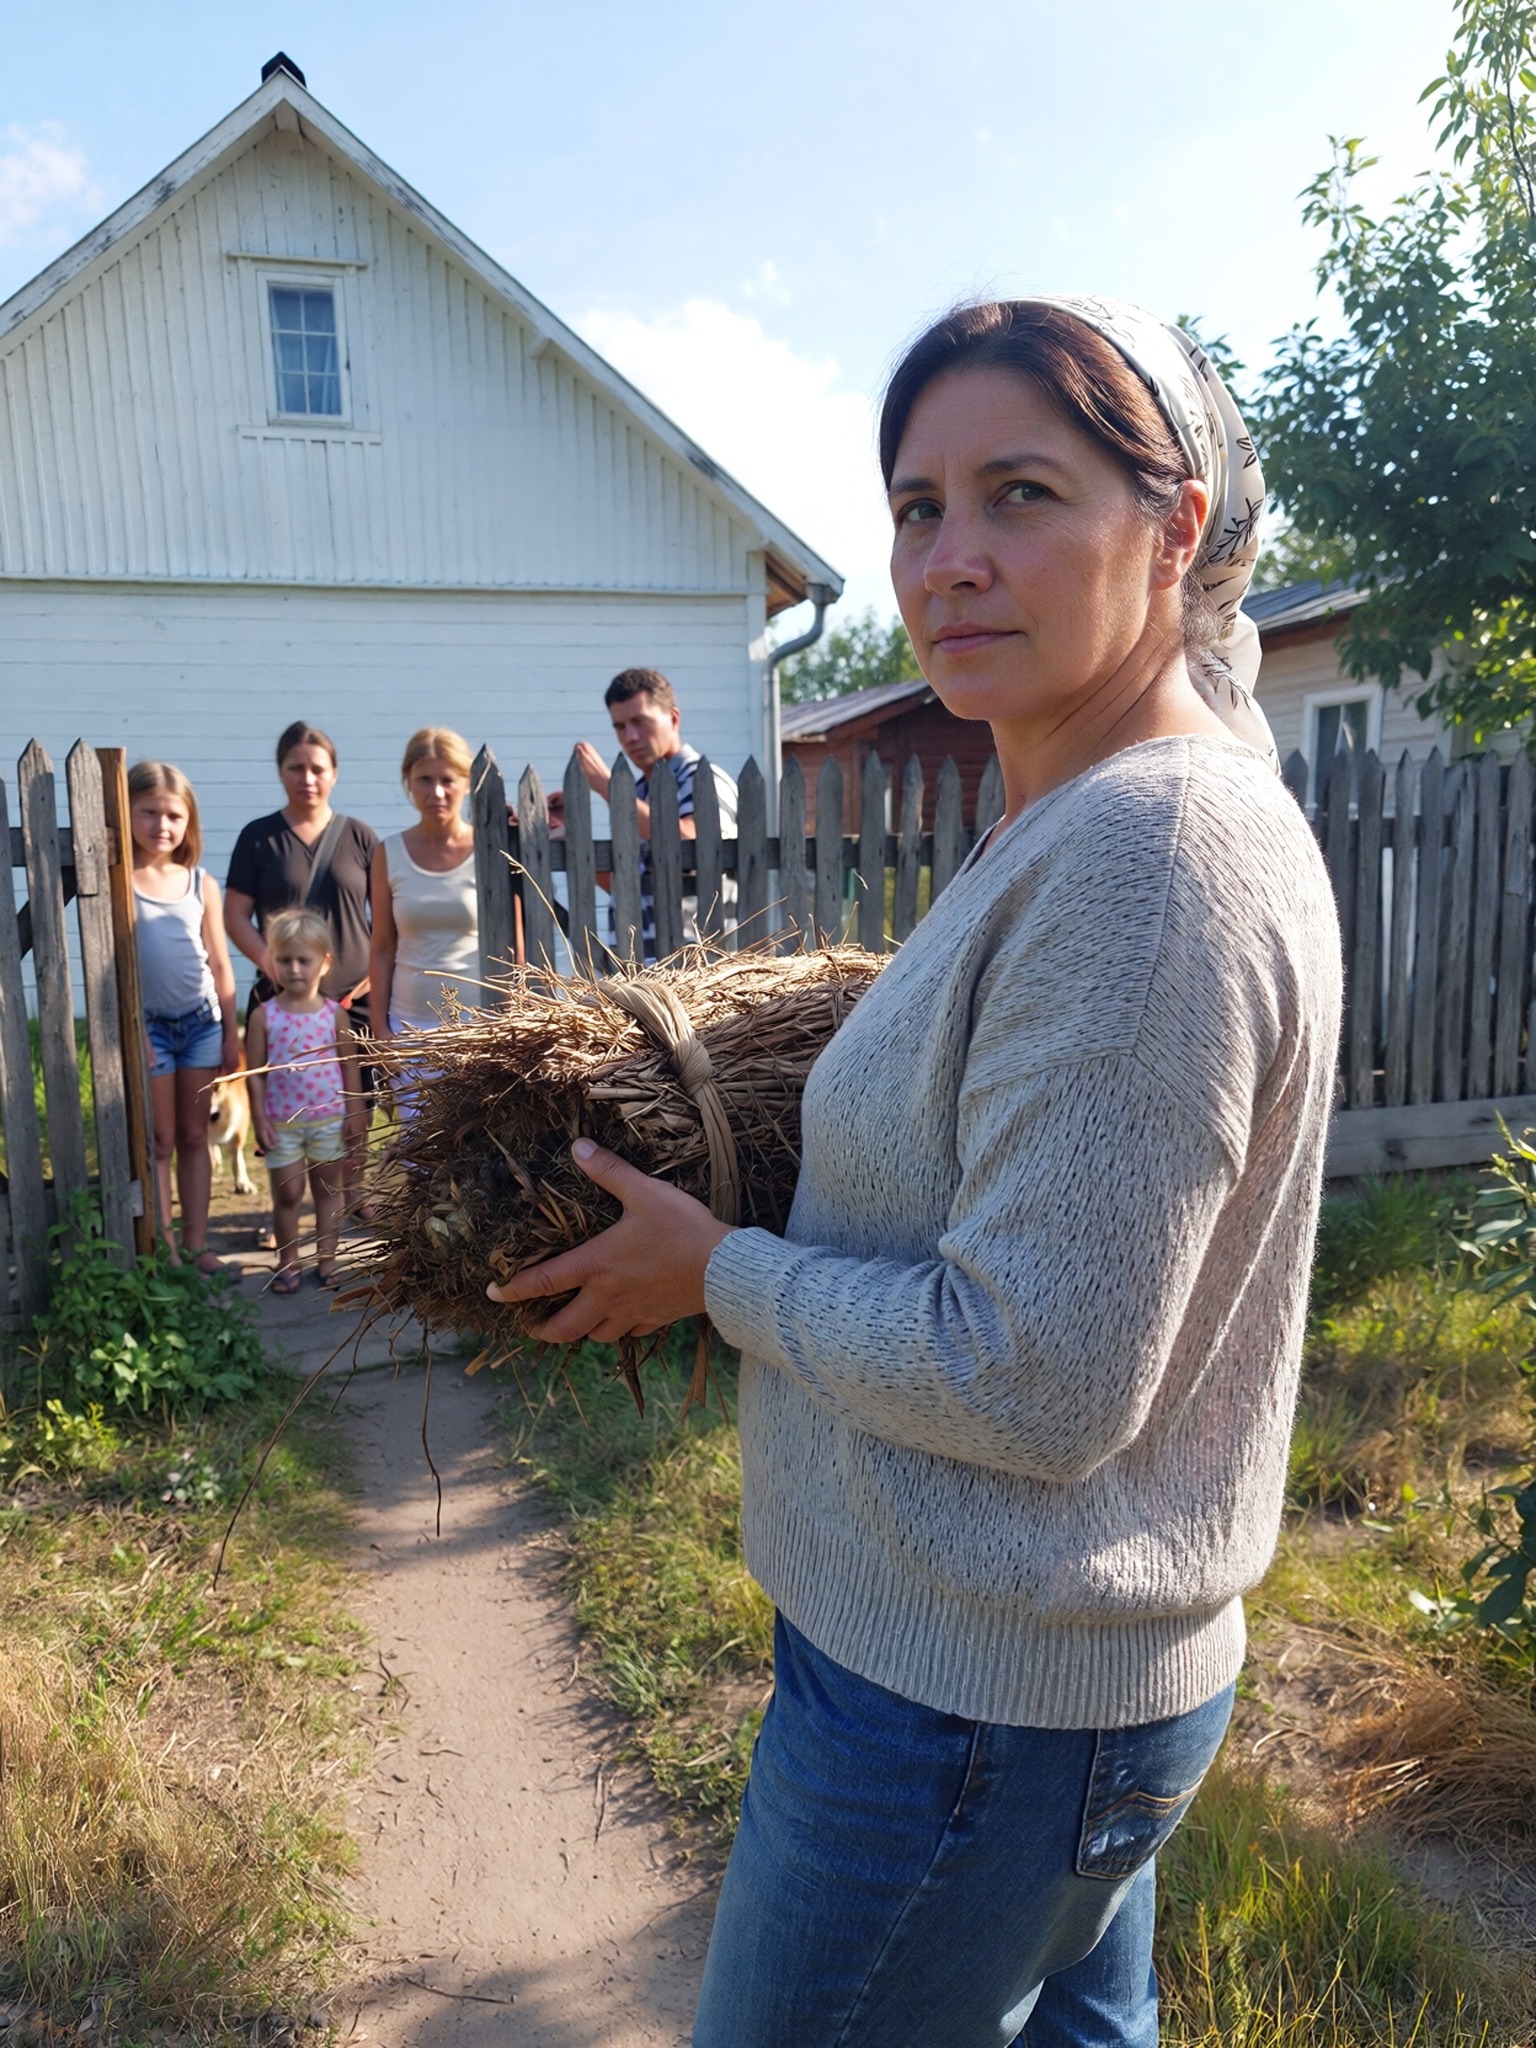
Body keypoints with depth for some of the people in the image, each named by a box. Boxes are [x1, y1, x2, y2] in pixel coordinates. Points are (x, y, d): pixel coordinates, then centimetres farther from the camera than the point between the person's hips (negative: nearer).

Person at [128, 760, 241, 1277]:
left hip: (202, 1022, 3)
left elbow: (220, 965, 8)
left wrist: (232, 1033, 7)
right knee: (159, 1142, 5)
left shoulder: (201, 884, 3)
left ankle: (196, 1244, 19)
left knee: (194, 1137, 11)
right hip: (149, 1024, -3)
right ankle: (165, 1250, 12)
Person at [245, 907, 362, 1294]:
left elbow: (349, 1067, 2)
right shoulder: (263, 1016, -5)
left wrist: (353, 1114, -1)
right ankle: (288, 1262, 20)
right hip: (282, 1122, -1)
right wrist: (260, 1119, -6)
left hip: (330, 1119, 1)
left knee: (328, 1190, 11)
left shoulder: (335, 1014, -3)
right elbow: (255, 1073, -2)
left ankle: (326, 1259, 22)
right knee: (287, 1193, 6)